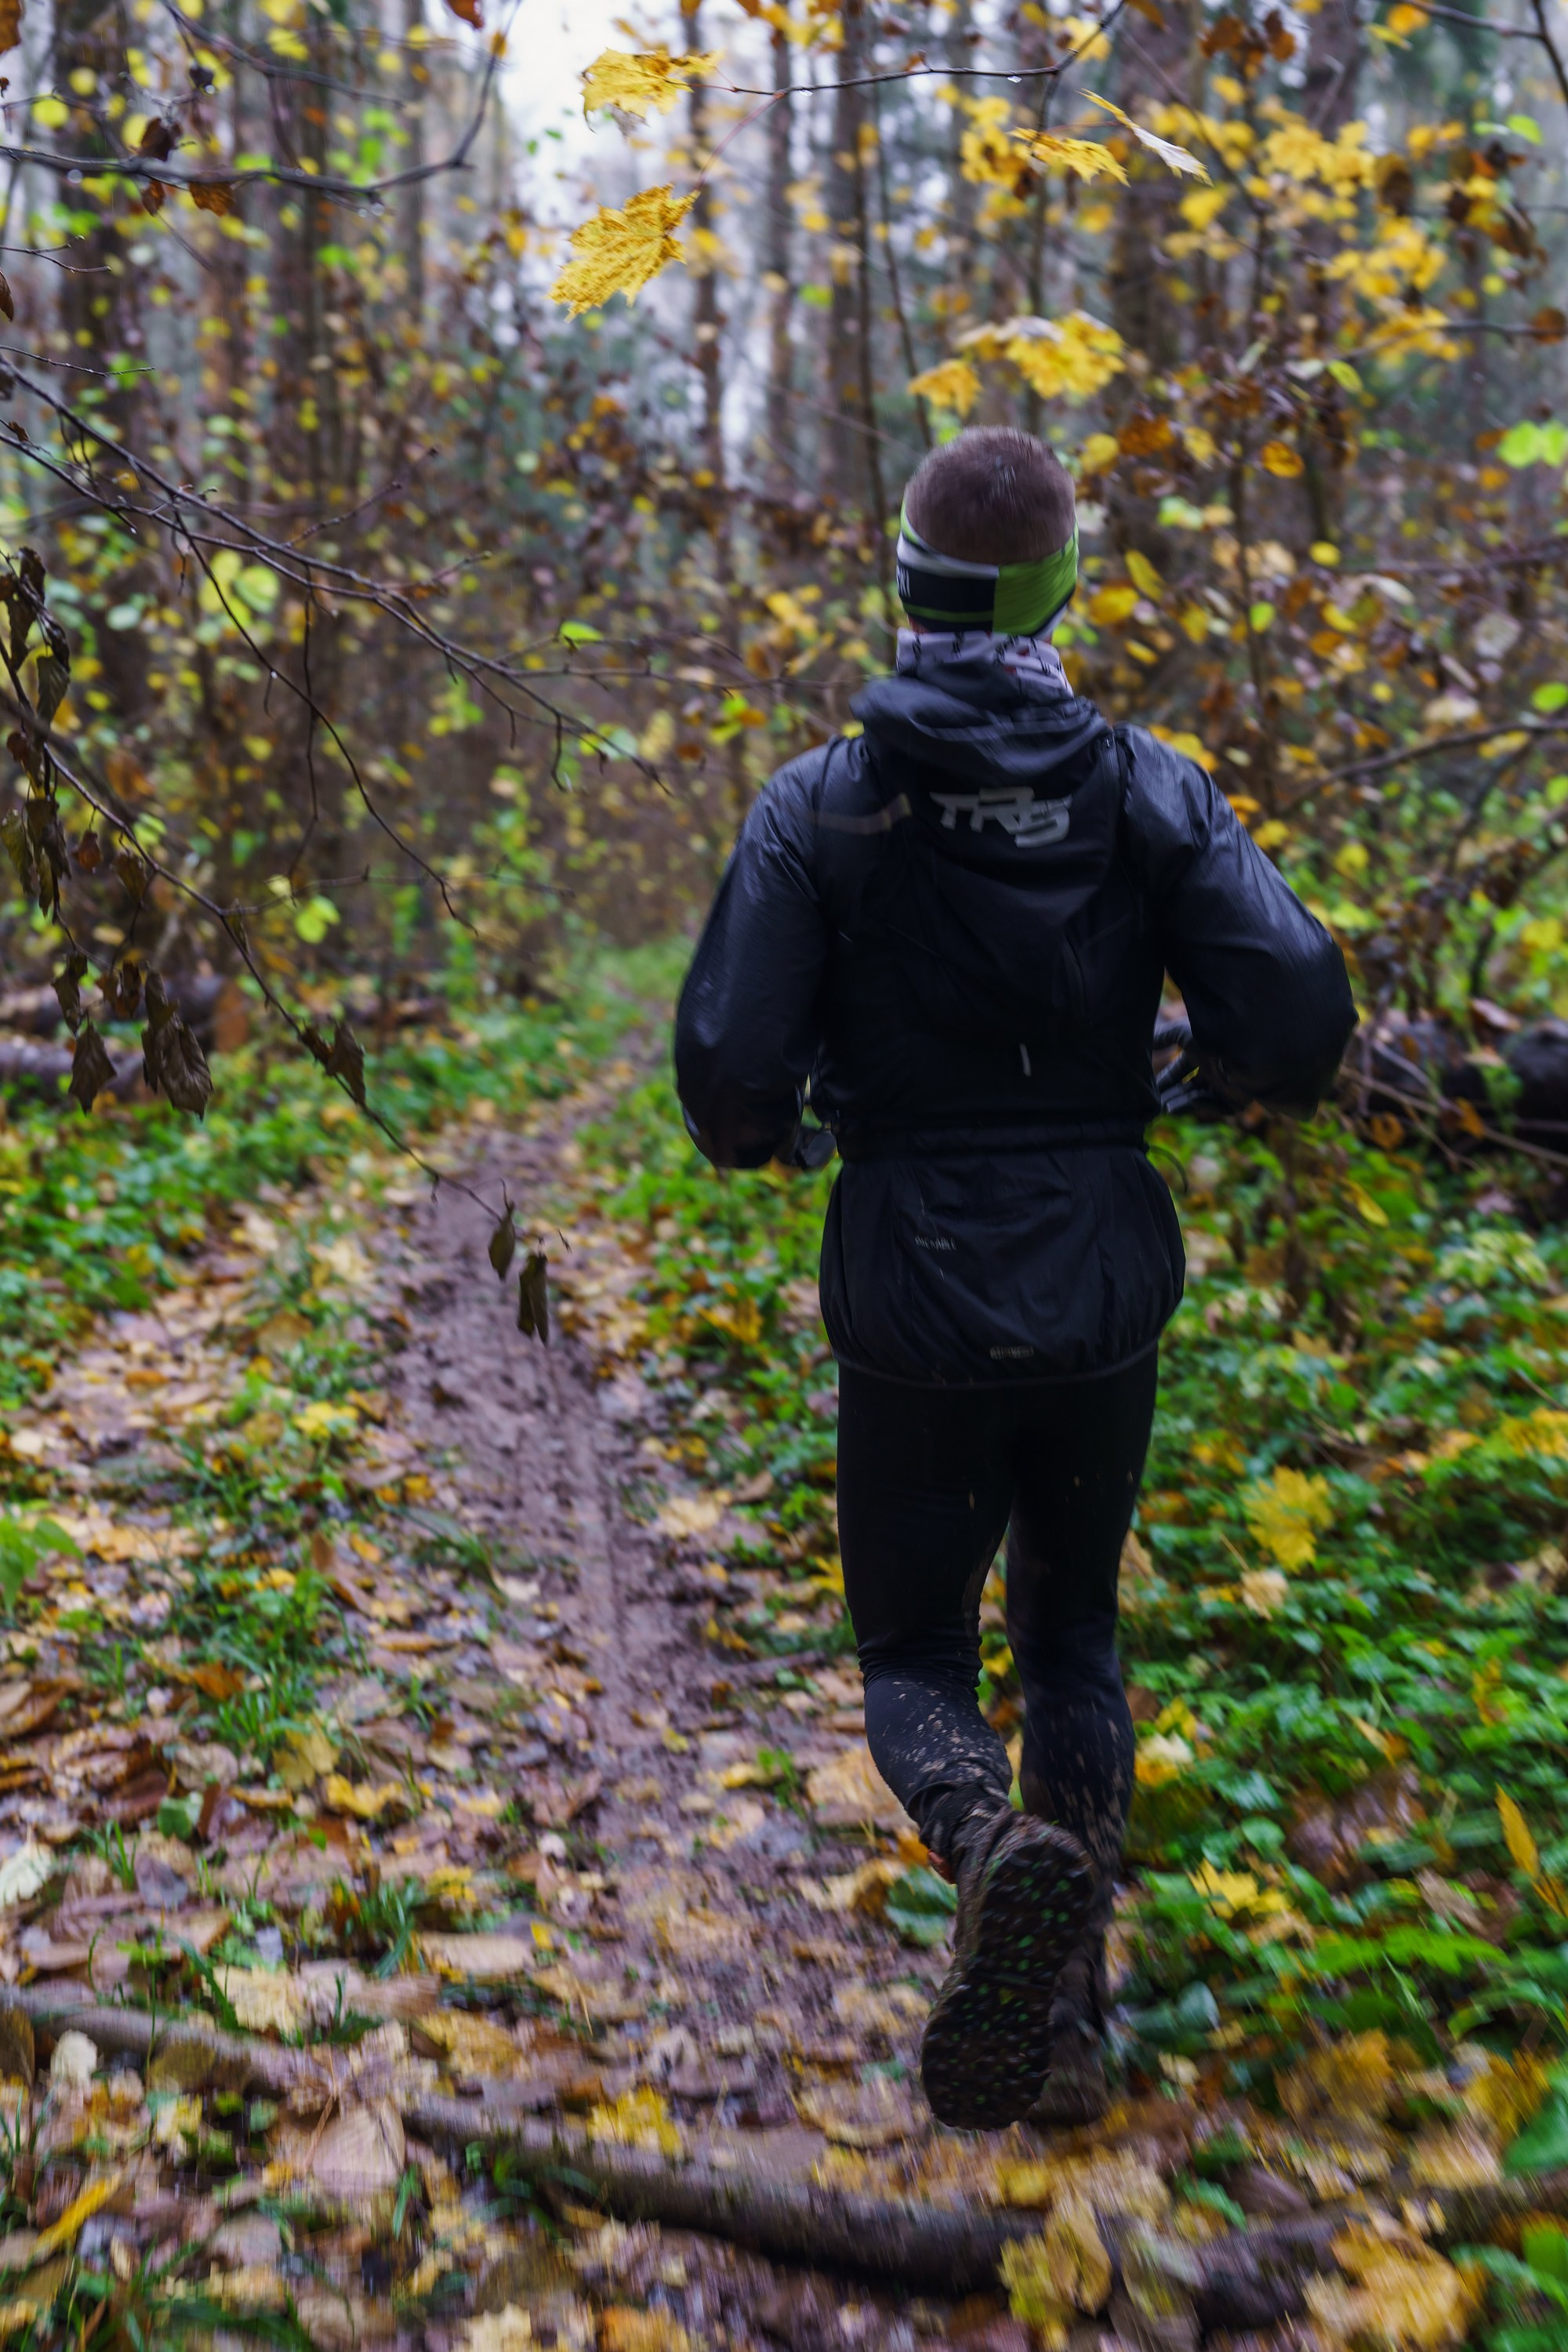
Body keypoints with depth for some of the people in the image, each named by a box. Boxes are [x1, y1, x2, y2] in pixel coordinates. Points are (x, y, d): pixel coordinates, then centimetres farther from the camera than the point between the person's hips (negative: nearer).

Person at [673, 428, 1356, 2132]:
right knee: (1073, 1632, 23)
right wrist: (1216, 1078, 11)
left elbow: (729, 1074, -14)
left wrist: (774, 1134, 9)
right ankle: (1066, 2019, 18)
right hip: (1107, 1302, 2)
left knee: (915, 1656, 15)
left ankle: (997, 1847, -18)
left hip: (914, 1307, -2)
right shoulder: (1148, 789, -3)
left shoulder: (821, 802, -7)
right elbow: (1301, 1020, -12)